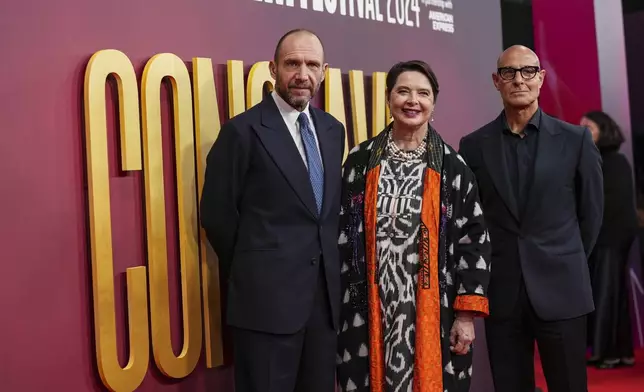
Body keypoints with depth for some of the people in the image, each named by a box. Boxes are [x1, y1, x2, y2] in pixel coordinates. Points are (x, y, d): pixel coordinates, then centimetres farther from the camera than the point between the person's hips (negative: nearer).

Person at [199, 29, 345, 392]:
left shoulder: (332, 129, 11)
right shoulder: (244, 130, -9)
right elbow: (217, 214, -6)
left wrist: (326, 267, 12)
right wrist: (253, 272, 2)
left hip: (326, 292, 6)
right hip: (268, 295, -6)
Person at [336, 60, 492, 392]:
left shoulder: (452, 167, 1)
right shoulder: (360, 161, 3)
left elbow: (474, 241, 0)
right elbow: (340, 233, 6)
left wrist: (467, 314, -5)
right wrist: (338, 305, 4)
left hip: (433, 312, -1)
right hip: (367, 311, 1)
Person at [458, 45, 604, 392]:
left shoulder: (576, 139, 0)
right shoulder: (474, 145, 3)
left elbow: (591, 211, 8)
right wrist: (492, 267, 10)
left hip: (561, 290, -1)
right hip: (501, 293, 1)